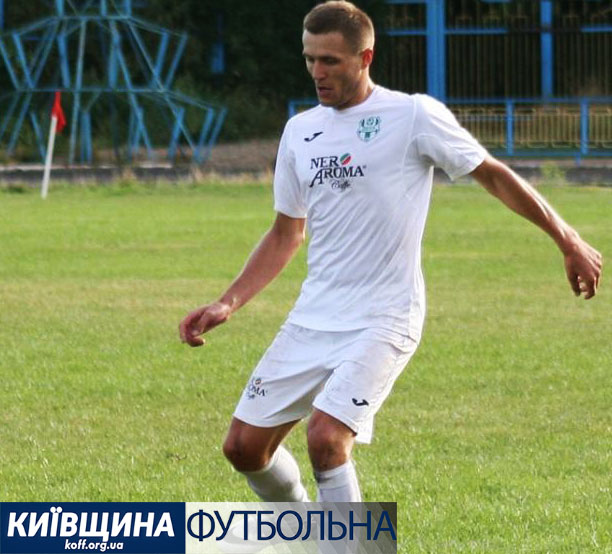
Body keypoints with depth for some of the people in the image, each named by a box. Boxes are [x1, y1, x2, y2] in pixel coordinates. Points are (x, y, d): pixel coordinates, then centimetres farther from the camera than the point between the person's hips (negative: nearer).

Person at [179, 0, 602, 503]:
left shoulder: (413, 116, -7)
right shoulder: (300, 131, 10)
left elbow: (493, 175, 2)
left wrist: (568, 241, 3)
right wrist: (228, 304, 10)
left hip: (383, 320, -6)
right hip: (312, 320, 6)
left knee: (326, 438, -24)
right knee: (244, 445, 3)